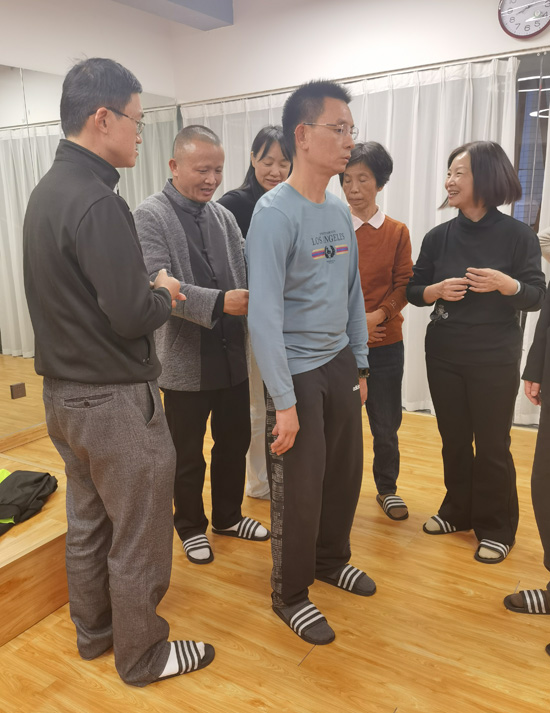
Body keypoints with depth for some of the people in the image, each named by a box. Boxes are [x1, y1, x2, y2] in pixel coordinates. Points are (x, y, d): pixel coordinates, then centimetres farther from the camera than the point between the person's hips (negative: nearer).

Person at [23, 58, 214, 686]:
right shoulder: (96, 202, -21)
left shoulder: (46, 191, 9)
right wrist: (164, 294, -5)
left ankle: (93, 633, 42)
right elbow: (132, 315, -25)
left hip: (62, 392, 10)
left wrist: (146, 290, 6)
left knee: (87, 524, 23)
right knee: (138, 540, 8)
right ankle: (143, 656, 29)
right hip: (114, 400, -9)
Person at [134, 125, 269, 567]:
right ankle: (191, 526, 35)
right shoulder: (149, 216, -9)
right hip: (186, 361, -5)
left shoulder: (224, 216, 9)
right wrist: (219, 303, -32)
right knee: (187, 454, 12)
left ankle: (228, 516, 41)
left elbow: (245, 274, 5)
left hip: (232, 356, 6)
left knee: (235, 441, 19)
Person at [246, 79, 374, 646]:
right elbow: (264, 313, -20)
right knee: (300, 489, 3)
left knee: (345, 472, 16)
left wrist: (359, 364, 15)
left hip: (340, 364, 7)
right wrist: (284, 401, -21)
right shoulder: (275, 212, -15)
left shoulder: (340, 211, 10)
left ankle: (331, 559, 40)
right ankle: (290, 594, 25)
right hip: (297, 371, -7)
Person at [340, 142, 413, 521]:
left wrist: (378, 315, -16)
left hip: (386, 343, 1)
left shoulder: (397, 232, 3)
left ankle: (387, 488, 33)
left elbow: (403, 285, 0)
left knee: (386, 425, 10)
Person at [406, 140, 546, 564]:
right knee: (454, 439, 13)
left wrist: (506, 284, -25)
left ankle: (497, 528, 23)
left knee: (491, 445, 4)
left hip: (495, 358, -3)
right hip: (444, 354, 4)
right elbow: (413, 291, 6)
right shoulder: (439, 237, 3)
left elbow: (537, 297, -6)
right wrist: (436, 291, -14)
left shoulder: (518, 235, -7)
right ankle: (458, 511, 33)